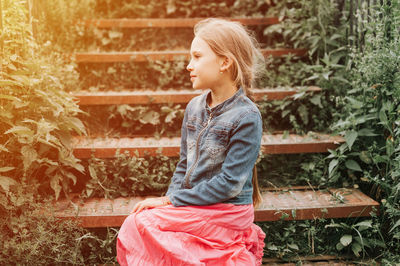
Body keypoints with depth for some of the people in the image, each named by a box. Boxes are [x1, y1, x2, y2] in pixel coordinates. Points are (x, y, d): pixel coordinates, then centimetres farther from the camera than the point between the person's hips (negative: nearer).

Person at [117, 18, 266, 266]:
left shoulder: (246, 117, -17)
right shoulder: (195, 107, 6)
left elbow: (229, 184, -19)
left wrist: (170, 201, -17)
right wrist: (169, 200, -5)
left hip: (227, 214, -7)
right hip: (195, 207, 7)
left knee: (140, 223, -17)